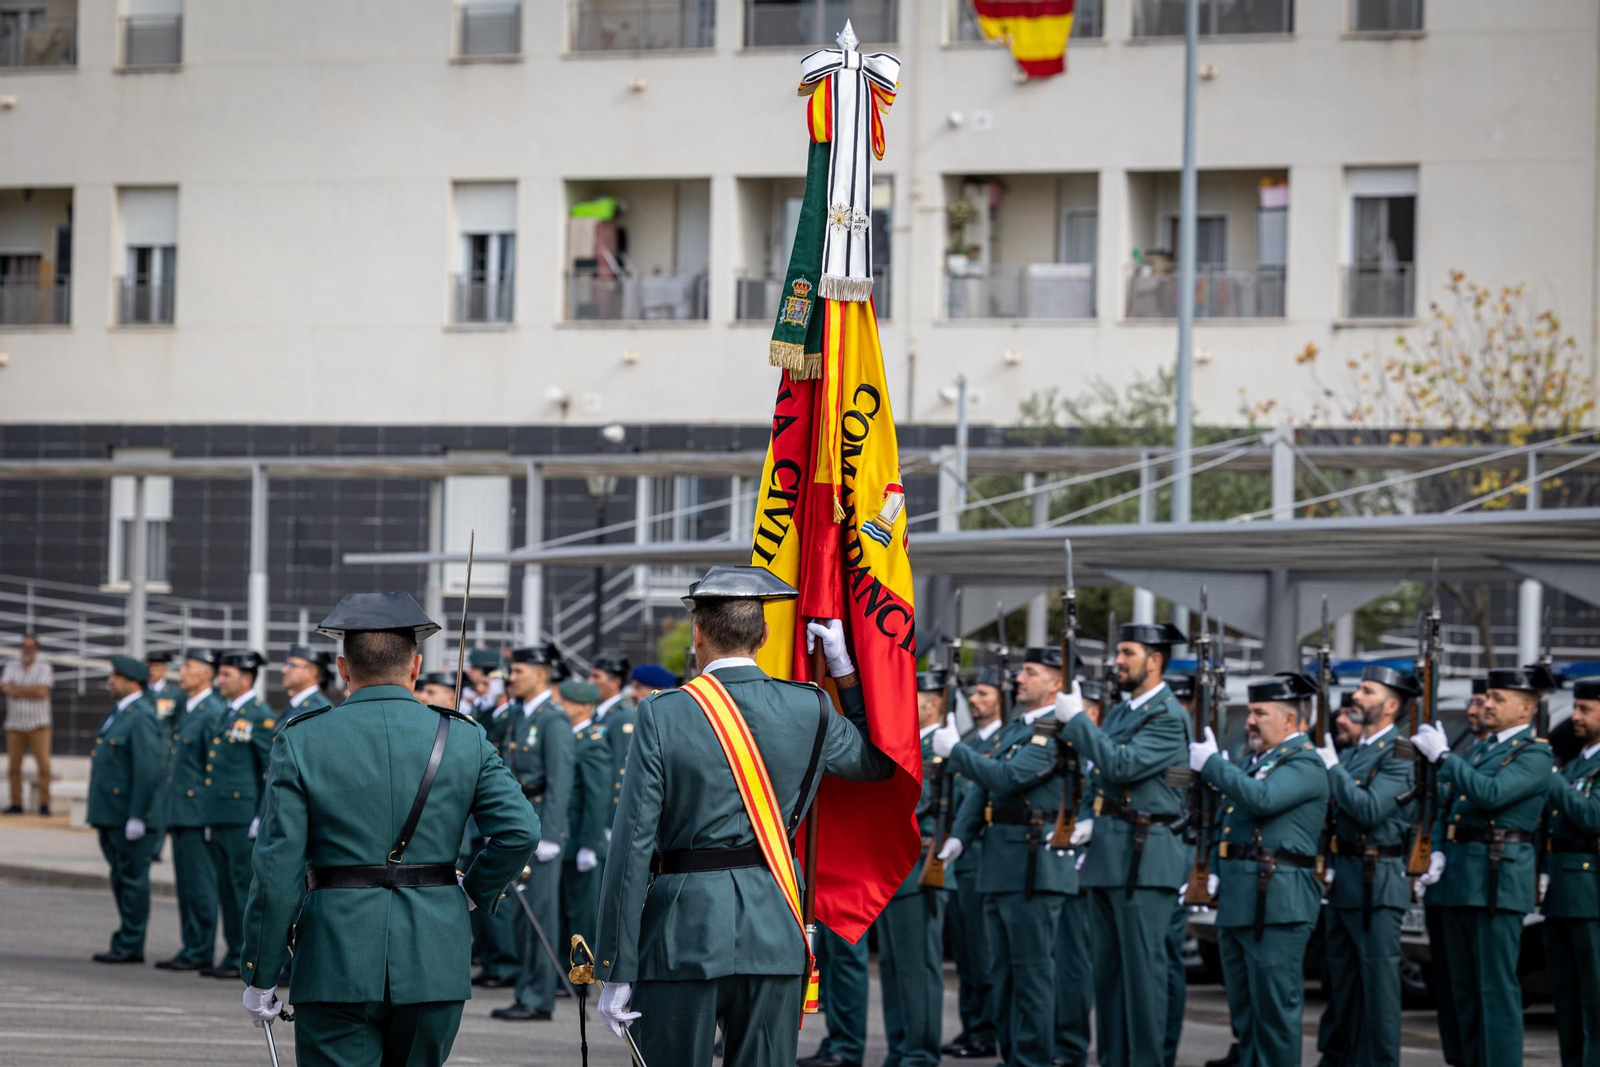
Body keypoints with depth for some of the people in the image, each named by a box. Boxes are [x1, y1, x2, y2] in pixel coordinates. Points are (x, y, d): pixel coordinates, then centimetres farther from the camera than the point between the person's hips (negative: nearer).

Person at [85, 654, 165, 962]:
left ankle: (130, 946, 0)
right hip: (111, 815, 10)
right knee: (121, 879, 13)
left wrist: (136, 817, -22)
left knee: (132, 879, -4)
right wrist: (100, 813, 20)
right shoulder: (118, 715, 17)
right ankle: (126, 944, 19)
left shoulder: (141, 719, -14)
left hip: (131, 817, -10)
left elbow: (148, 770, -20)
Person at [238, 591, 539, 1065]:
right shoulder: (463, 739, 2)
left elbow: (277, 870, -6)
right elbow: (520, 830, -8)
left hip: (336, 967, -2)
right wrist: (474, 891, 9)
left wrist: (260, 978, 1)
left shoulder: (301, 741, -3)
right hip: (435, 962, 2)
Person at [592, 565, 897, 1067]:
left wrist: (616, 971, -5)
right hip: (774, 931, 3)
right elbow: (876, 762, 22)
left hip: (684, 925, -3)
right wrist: (843, 668, 19)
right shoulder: (808, 708, 1)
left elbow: (633, 844, -8)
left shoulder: (663, 715, -7)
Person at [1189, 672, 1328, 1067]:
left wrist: (1210, 763, -16)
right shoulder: (1259, 761, 21)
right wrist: (1217, 871, 13)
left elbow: (1261, 798, -26)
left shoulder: (1305, 764, -9)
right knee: (1244, 1008, 13)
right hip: (1238, 901, 10)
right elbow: (1230, 823, 28)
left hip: (1276, 902, -10)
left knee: (1274, 1006, -9)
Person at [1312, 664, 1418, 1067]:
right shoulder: (1349, 753, 15)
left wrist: (1332, 767, -15)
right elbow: (1329, 807, 11)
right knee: (1343, 980, 13)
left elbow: (1369, 810, -22)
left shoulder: (1400, 756, -10)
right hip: (1341, 880, 9)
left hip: (1377, 882, -9)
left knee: (1378, 979, -4)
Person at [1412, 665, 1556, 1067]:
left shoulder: (1535, 755, -7)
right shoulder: (1480, 748, 19)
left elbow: (1490, 793, -23)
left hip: (1498, 880, -9)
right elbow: (1446, 807, 21)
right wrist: (1439, 853, 5)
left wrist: (1442, 756, -18)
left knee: (1496, 987, -10)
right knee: (1464, 988, 12)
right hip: (1458, 878, 9)